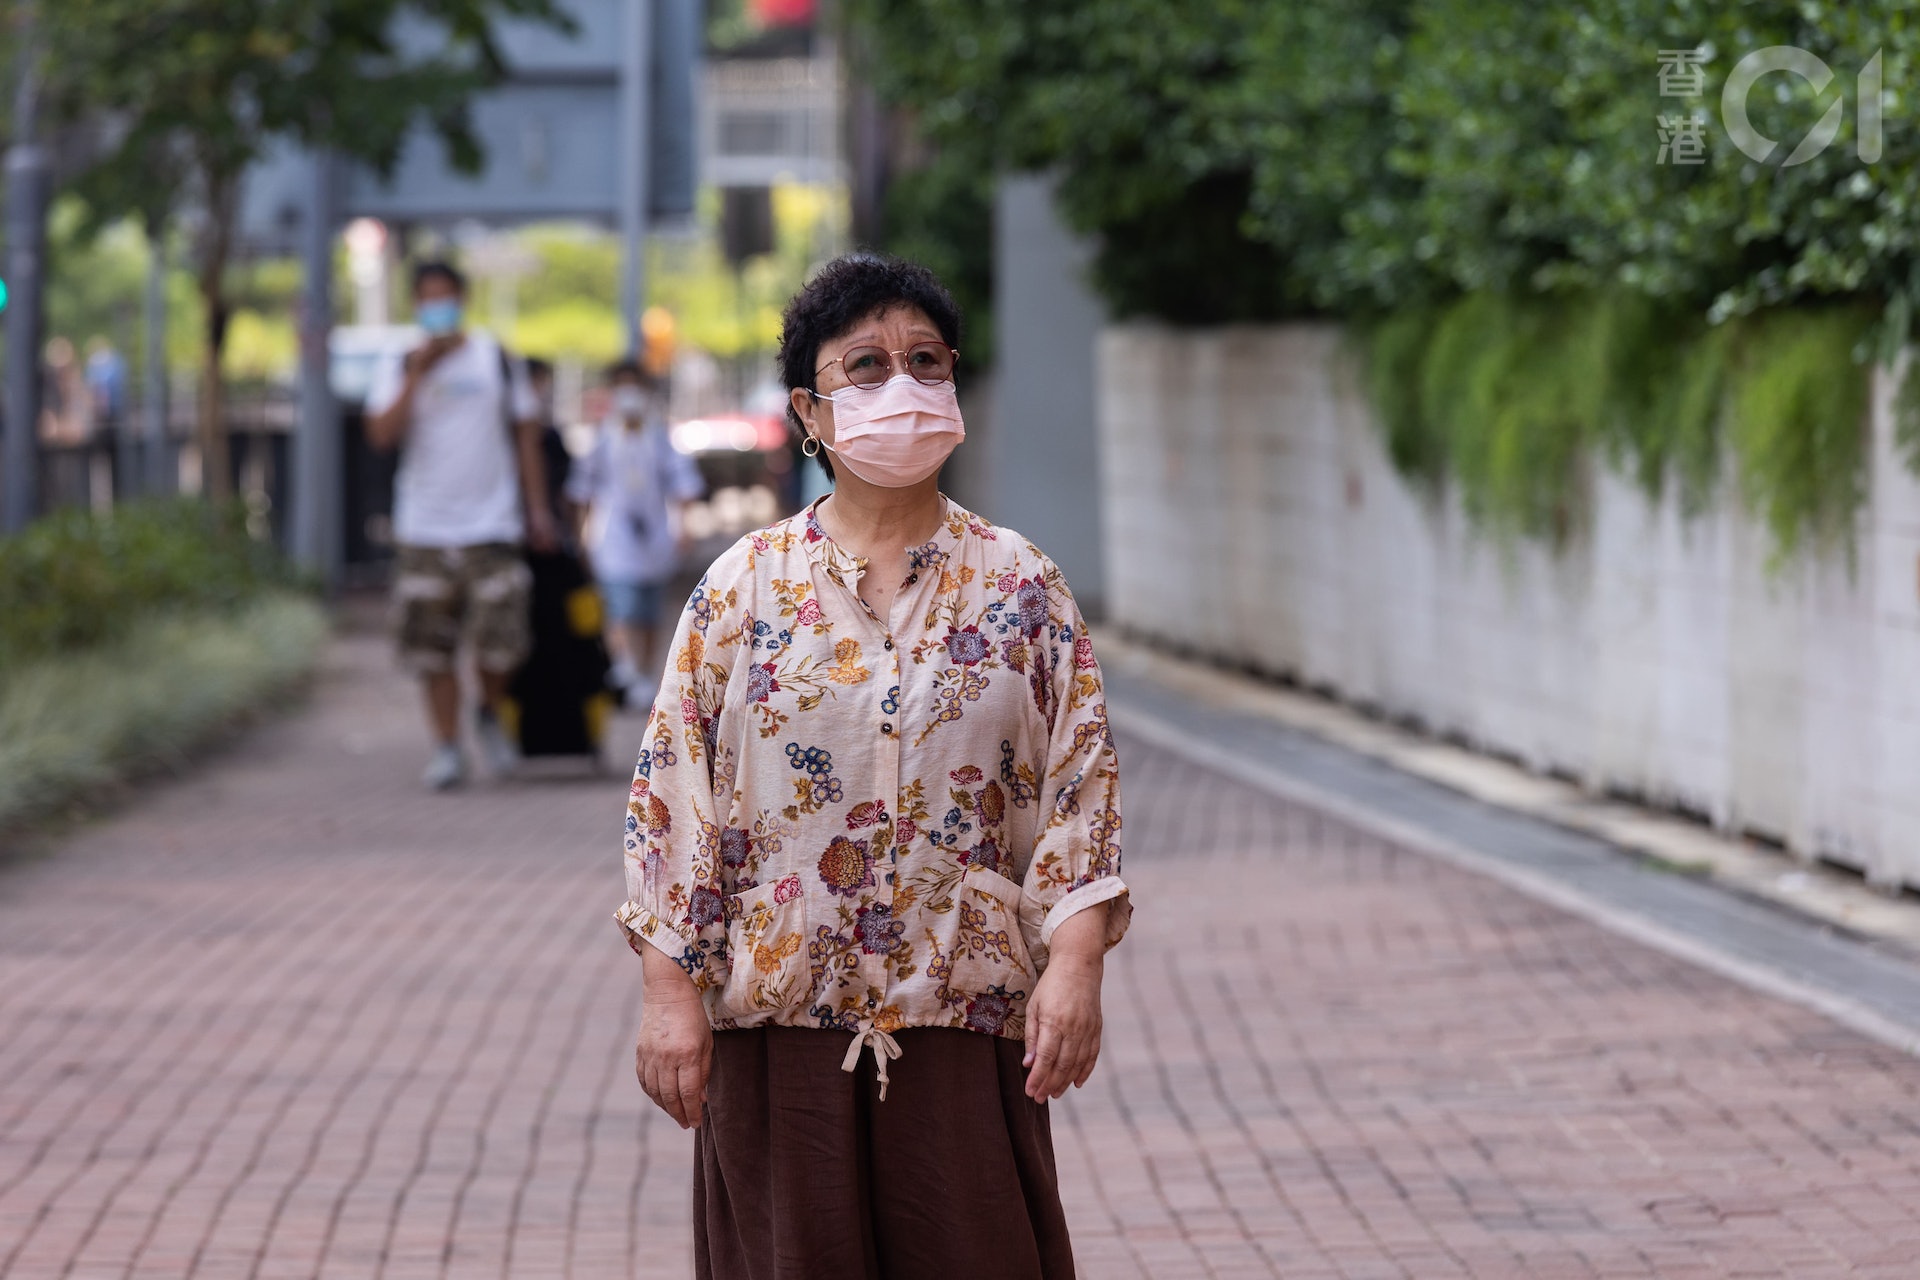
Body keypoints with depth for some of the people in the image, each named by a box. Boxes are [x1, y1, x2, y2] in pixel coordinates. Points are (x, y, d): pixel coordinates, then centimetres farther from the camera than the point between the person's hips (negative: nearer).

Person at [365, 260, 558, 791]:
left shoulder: (496, 358, 8)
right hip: (424, 531, 1)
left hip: (491, 527, -1)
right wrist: (418, 374, -11)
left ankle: (491, 717, 20)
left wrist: (537, 508, 6)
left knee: (499, 640, -8)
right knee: (432, 648, 0)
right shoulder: (398, 369, 7)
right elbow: (383, 433, -7)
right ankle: (446, 748, 9)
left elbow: (525, 433, 11)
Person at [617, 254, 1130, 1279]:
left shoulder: (1020, 587, 6)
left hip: (967, 1015, 0)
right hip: (778, 1021, 0)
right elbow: (671, 791, 2)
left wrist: (1074, 965, -10)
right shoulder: (744, 587, 4)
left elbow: (1082, 779, 2)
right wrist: (669, 990, -4)